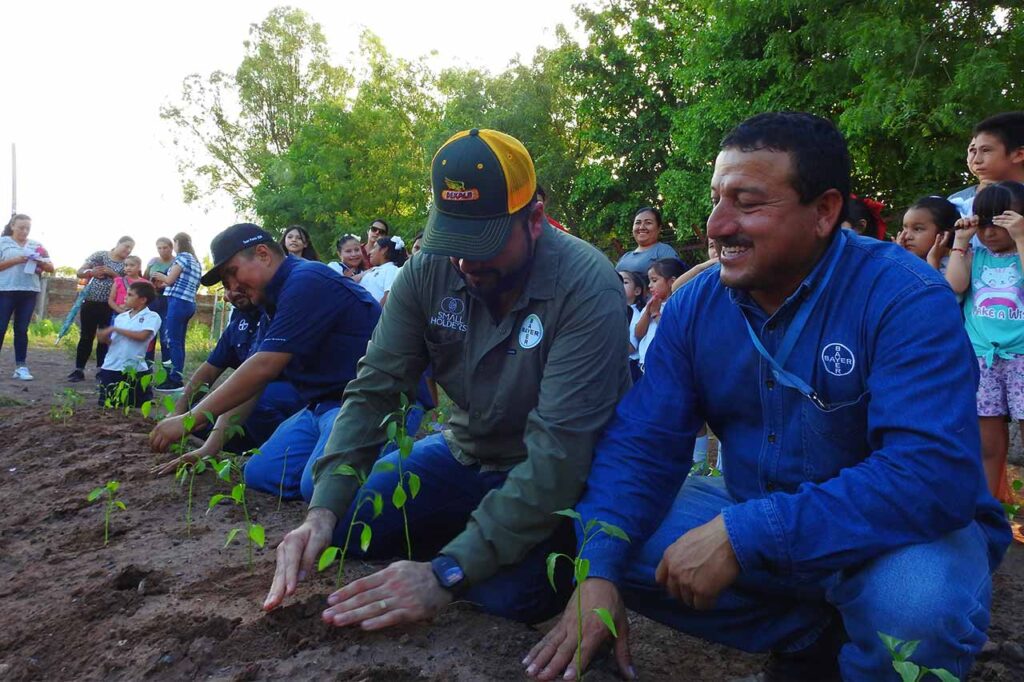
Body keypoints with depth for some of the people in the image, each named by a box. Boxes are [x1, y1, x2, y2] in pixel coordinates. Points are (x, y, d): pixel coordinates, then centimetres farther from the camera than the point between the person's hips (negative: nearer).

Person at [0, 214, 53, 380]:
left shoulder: (36, 245, 12)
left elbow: (51, 268, 11)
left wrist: (41, 263, -9)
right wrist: (15, 260, -16)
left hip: (29, 292, 3)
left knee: (22, 329, 5)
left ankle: (21, 367, 7)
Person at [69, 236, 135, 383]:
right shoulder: (100, 255, 3)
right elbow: (80, 272, 3)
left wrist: (112, 273, -17)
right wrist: (91, 272, -18)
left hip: (111, 306, 1)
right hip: (91, 302, -1)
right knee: (86, 336, 2)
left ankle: (101, 370, 13)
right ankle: (79, 369, 7)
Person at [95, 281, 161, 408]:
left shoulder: (152, 317, -6)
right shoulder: (121, 317, 11)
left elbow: (142, 336, -21)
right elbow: (111, 341, 15)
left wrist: (116, 329, -15)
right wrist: (104, 337, -9)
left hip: (136, 369, -4)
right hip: (111, 367, 4)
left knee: (140, 406, 7)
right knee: (106, 405, 7)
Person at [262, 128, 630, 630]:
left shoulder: (587, 287, -27)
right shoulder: (428, 272, -11)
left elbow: (559, 451, -32)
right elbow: (373, 390, -11)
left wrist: (448, 573, -39)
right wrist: (323, 511, -27)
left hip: (561, 478, -4)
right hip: (465, 454, 5)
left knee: (507, 596, -30)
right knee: (337, 533, -8)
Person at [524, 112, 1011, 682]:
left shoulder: (905, 299, -21)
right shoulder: (695, 305, -5)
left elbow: (934, 471, -33)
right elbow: (642, 441, -7)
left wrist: (741, 534, -36)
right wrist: (597, 571, -24)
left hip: (900, 537, -4)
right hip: (754, 521, 5)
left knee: (918, 598, -37)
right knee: (608, 542, -8)